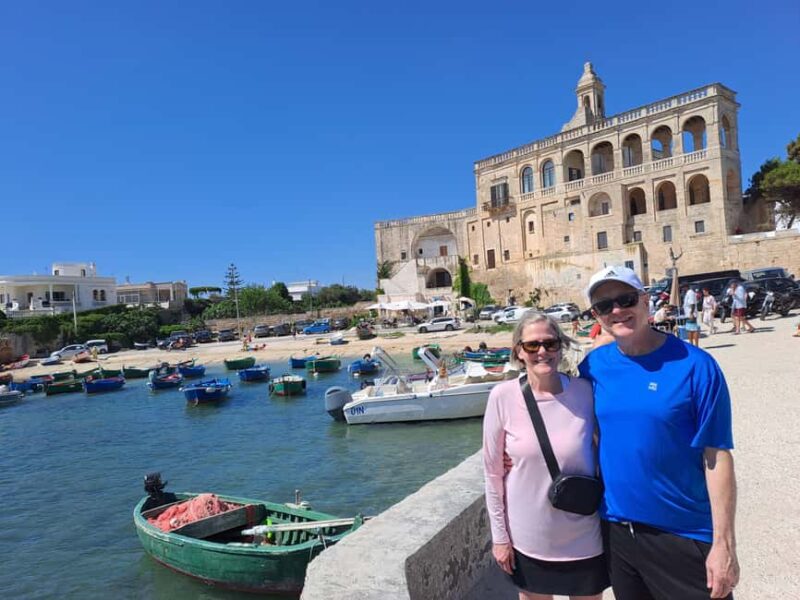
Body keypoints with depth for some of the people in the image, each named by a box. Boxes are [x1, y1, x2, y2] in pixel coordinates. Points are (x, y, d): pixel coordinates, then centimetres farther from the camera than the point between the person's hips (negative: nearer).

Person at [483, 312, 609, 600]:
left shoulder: (585, 392, -13)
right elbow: (493, 472, -7)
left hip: (583, 537, 1)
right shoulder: (503, 397, -16)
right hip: (528, 537, 0)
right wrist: (499, 535, -3)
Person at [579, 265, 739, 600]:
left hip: (685, 535, -3)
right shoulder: (593, 367, -4)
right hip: (615, 528, 4)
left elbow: (716, 456, -13)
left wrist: (724, 544, -13)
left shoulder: (694, 366, -15)